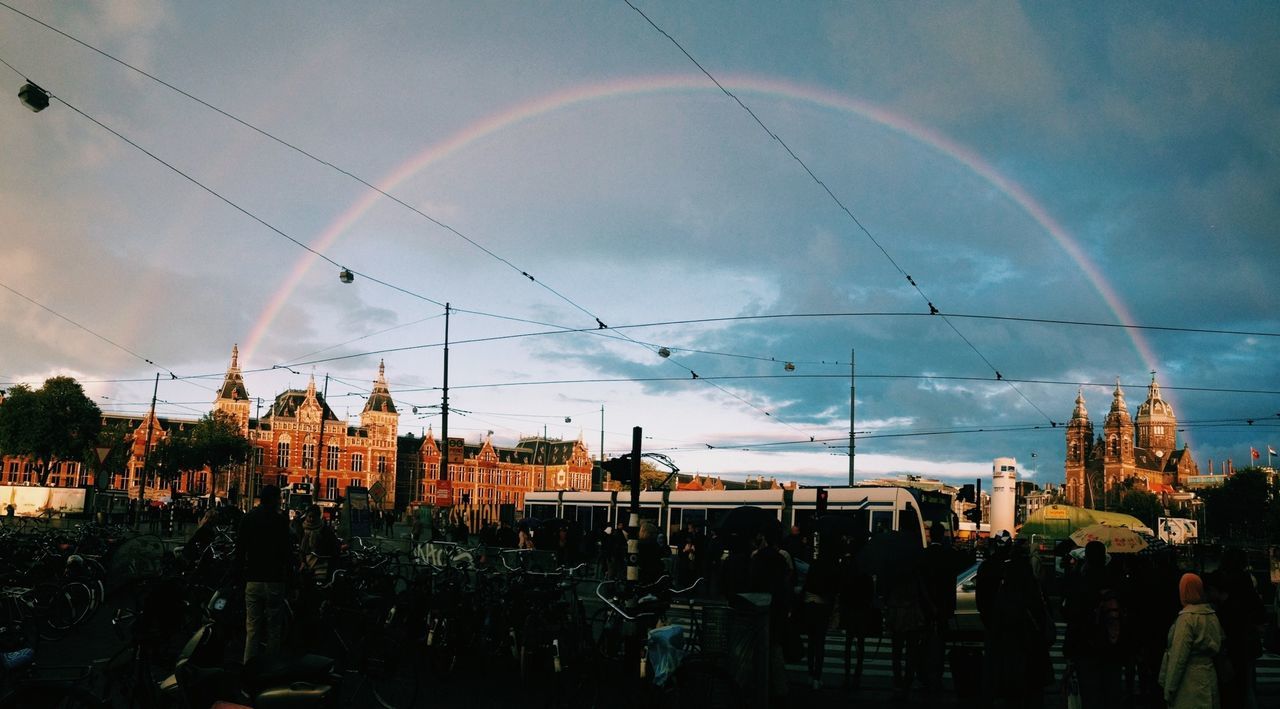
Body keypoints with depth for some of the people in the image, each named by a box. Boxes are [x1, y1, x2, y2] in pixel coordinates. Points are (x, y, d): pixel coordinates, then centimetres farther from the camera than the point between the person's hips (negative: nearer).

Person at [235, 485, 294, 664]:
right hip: (275, 580, -4)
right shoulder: (280, 520, -7)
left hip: (252, 581, 4)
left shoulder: (247, 519, 6)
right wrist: (289, 576, 3)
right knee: (274, 628, 4)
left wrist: (242, 575, 15)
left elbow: (239, 550, 9)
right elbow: (287, 552, -7)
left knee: (252, 627, 5)